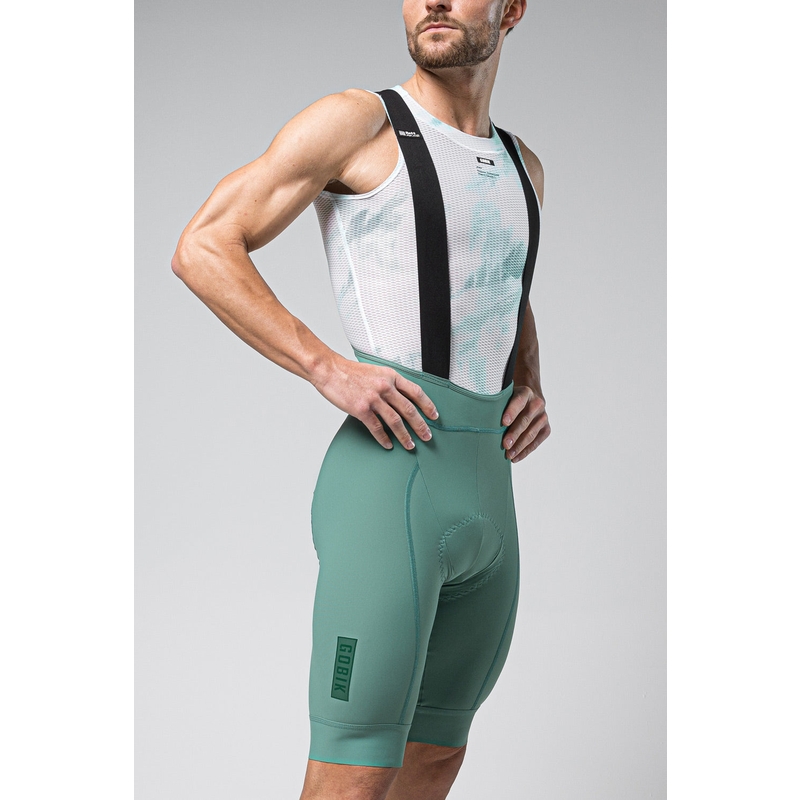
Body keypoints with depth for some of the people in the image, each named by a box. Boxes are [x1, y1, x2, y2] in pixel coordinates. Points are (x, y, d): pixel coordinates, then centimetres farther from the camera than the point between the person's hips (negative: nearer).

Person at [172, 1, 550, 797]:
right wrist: (331, 370, -17)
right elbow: (201, 251, -5)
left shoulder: (520, 166, 19)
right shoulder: (353, 120, -3)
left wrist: (531, 393, 14)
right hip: (385, 486, -8)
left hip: (485, 495, 8)